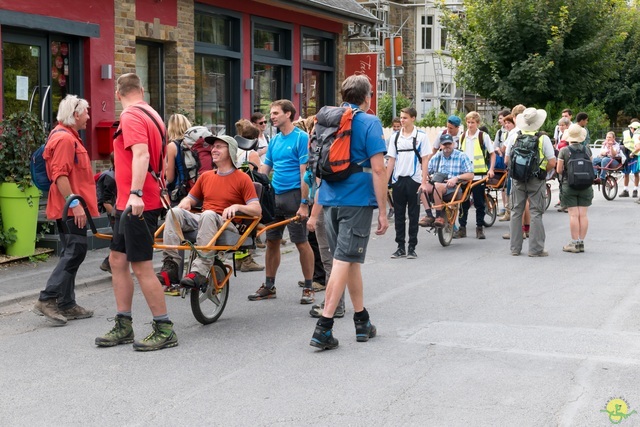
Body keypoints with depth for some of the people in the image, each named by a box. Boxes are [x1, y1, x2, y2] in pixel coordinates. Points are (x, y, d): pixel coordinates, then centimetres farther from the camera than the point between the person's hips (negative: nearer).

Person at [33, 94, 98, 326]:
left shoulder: (69, 137, 19)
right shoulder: (64, 138, -16)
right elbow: (60, 176, -23)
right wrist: (74, 203, -25)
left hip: (71, 208, 11)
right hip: (70, 209, -11)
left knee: (72, 253, 12)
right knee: (75, 251, -12)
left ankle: (67, 304, 16)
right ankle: (47, 300, -13)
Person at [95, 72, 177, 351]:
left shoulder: (131, 116, -14)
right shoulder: (150, 114, 14)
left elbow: (141, 153, -27)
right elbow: (162, 152, 24)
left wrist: (136, 193, -36)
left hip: (137, 203, -10)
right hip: (130, 203, 10)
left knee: (141, 267, -5)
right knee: (117, 260, 14)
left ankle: (165, 330, 2)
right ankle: (123, 327, 20)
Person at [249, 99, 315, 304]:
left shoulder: (301, 138, -8)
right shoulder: (274, 141, 14)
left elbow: (305, 172, -14)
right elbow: (265, 168, 19)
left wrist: (304, 203, -19)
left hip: (293, 195, -7)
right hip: (274, 195, 7)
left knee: (301, 242, -2)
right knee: (272, 241, 10)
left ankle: (308, 288, 7)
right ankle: (269, 286, 21)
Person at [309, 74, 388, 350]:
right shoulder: (369, 123, -5)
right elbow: (377, 169, -12)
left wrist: (314, 206, 24)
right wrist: (383, 211, -9)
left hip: (331, 200, 6)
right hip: (357, 200, -6)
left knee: (350, 259, 16)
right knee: (344, 261, -6)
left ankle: (362, 322, 26)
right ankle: (323, 326, -11)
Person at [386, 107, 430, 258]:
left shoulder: (421, 136, -1)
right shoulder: (395, 136, 9)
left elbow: (425, 160, -3)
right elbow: (391, 159, 10)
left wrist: (424, 181, -10)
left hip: (414, 179, -3)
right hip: (398, 179, 4)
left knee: (413, 215, 3)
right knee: (399, 215, 7)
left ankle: (412, 247, 9)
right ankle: (400, 247, 14)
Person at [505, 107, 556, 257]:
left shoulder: (514, 138, 0)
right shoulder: (543, 139, -8)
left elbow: (506, 160, 4)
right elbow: (552, 163, -9)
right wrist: (543, 171, 8)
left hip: (518, 179, 3)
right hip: (537, 180, -2)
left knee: (516, 212, 10)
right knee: (536, 213, 2)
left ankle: (515, 248, 15)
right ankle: (535, 249, 2)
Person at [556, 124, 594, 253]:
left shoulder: (564, 151, -8)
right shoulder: (587, 149, 0)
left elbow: (559, 170, -6)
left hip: (569, 185, -3)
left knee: (573, 215, -2)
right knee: (583, 214, 5)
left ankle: (575, 243, 0)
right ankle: (581, 242, 8)